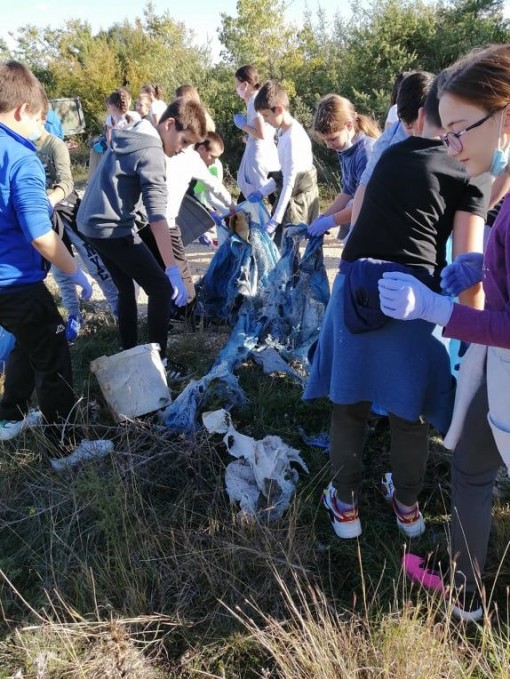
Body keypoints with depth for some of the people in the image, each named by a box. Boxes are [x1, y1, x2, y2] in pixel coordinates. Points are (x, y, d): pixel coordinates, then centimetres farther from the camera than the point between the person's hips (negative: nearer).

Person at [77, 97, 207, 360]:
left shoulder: (132, 135, 12)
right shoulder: (152, 152, -17)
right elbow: (157, 214, -27)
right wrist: (173, 269, -32)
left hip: (92, 222, 10)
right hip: (112, 228, -10)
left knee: (127, 289, 19)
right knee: (162, 289, -4)